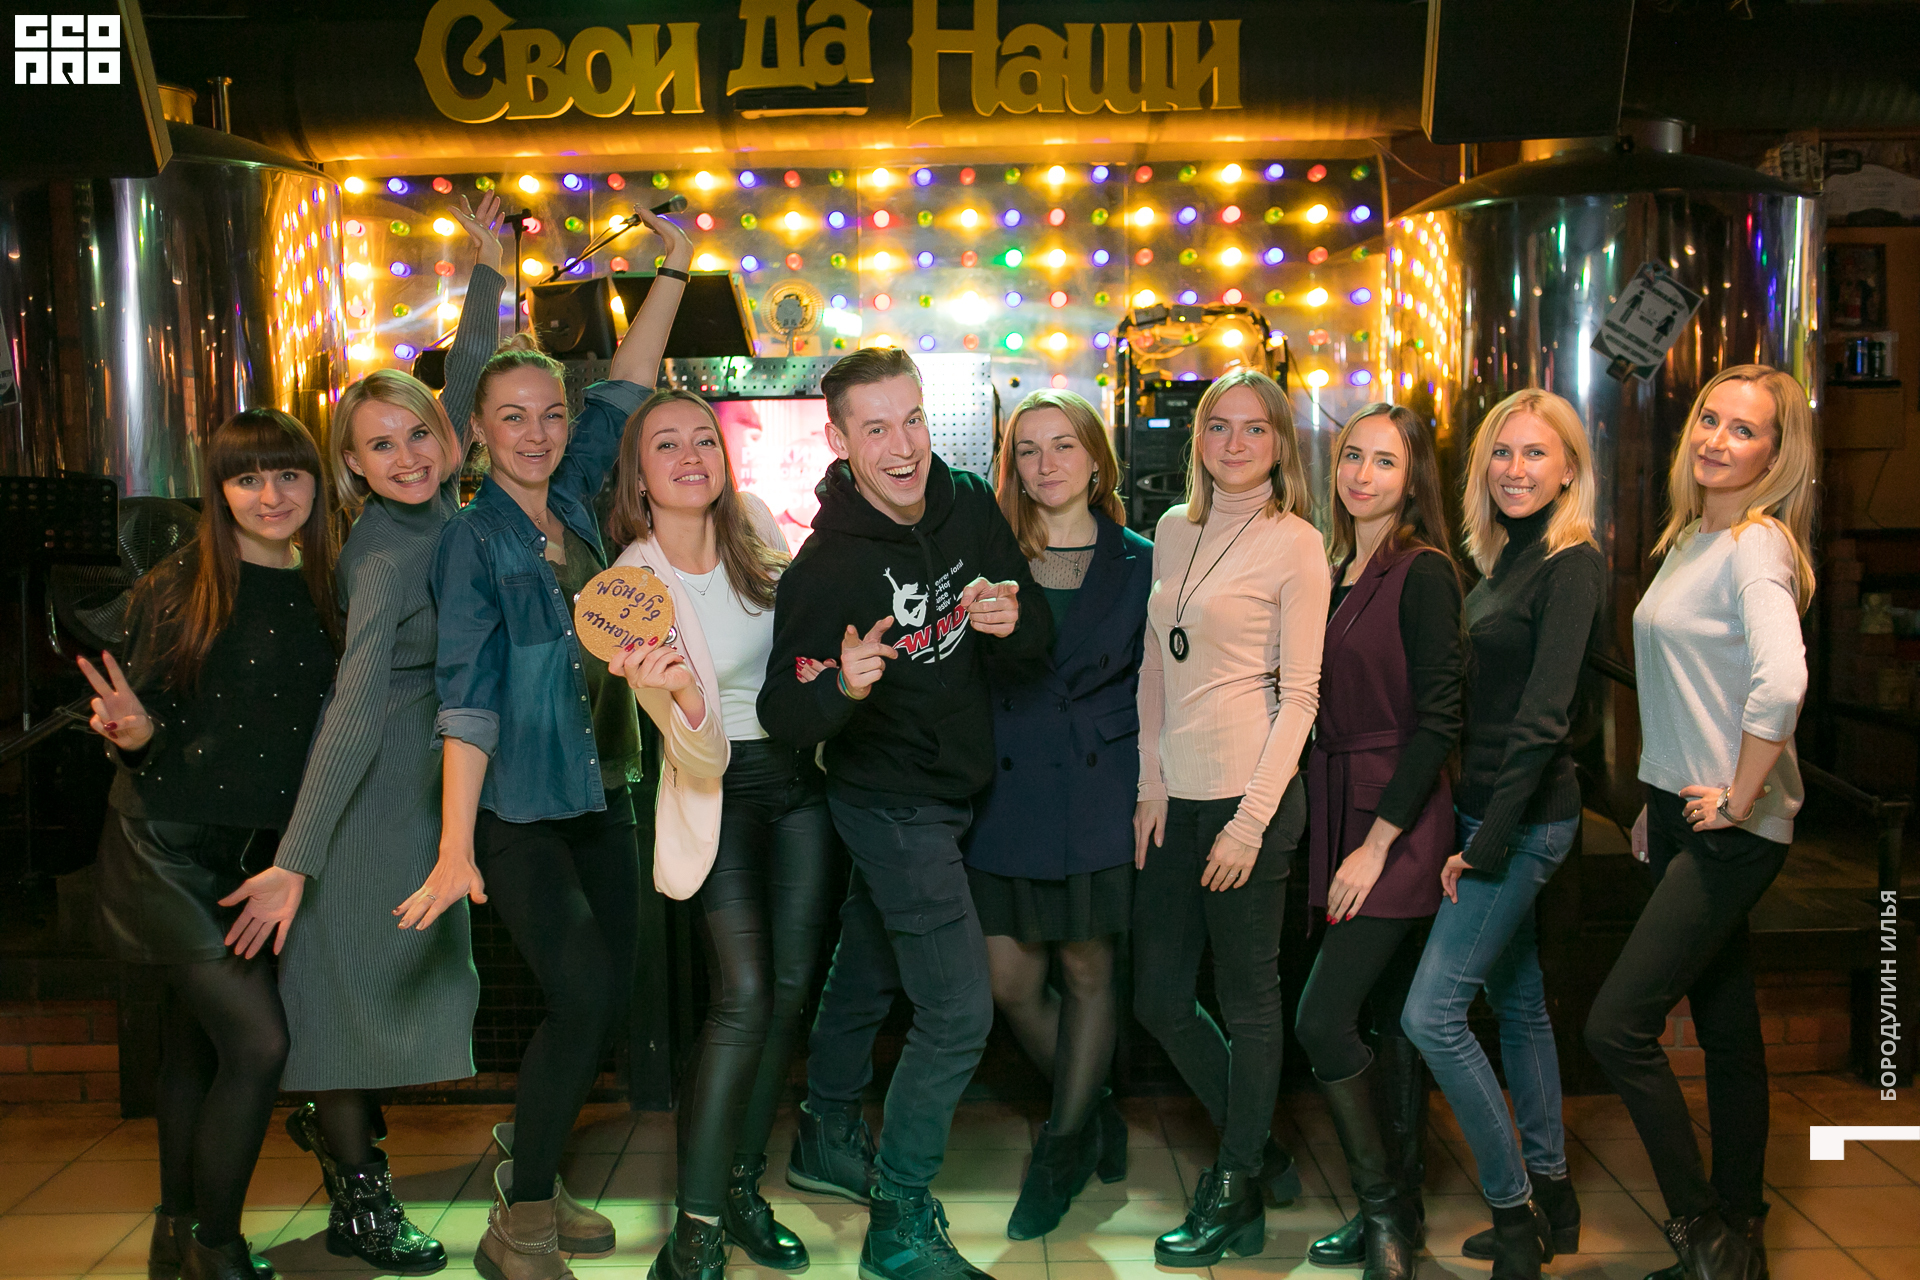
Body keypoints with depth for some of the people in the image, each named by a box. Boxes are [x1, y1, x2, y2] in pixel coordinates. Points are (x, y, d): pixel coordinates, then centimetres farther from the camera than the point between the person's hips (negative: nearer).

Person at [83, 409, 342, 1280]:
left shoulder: (322, 597, 5)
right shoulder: (175, 592, -9)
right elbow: (140, 727, -6)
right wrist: (134, 733, -27)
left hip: (261, 850, 5)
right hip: (169, 847, -5)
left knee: (197, 1040, 15)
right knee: (258, 1041, -12)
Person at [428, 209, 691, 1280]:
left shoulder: (574, 502, 6)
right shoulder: (474, 538, -10)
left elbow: (627, 390, 11)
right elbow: (467, 696, -19)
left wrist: (675, 269, 6)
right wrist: (455, 848, -24)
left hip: (603, 792, 7)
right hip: (518, 807, -7)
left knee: (612, 994, 8)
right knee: (584, 991, -12)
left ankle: (535, 1174, 26)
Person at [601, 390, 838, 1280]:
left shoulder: (755, 525, -3)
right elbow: (701, 752, -23)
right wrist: (675, 692, -41)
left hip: (803, 777, 5)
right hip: (724, 791, -5)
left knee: (790, 988, 6)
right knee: (742, 997, -15)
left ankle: (743, 1187, 20)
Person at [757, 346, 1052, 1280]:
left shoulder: (969, 507, -5)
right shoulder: (826, 566, -23)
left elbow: (1039, 637, 1)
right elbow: (783, 717, -20)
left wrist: (1011, 622, -21)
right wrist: (842, 685, -40)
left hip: (950, 791, 7)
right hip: (892, 804, -7)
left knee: (866, 974, 23)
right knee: (958, 1011, -8)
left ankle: (828, 1141, 44)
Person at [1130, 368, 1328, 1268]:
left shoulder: (1295, 545, -6)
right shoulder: (1174, 533, 11)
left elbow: (1300, 694, -8)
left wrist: (1251, 820, -13)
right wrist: (1152, 786, 5)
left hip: (1251, 794, -6)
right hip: (1173, 796, 7)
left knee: (1248, 998, 5)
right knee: (1159, 997, 11)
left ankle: (1236, 1197, 21)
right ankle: (1259, 1151, 32)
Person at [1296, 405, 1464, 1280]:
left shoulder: (1423, 573, -10)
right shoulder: (1335, 574, 12)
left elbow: (1438, 720, -14)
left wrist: (1378, 842, -17)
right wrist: (1334, 840, 9)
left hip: (1400, 822, -7)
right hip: (1342, 813, 7)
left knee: (1322, 1019, -11)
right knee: (1390, 1019, 13)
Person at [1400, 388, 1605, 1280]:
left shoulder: (1572, 564, -14)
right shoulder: (1506, 562, 13)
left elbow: (1542, 717, -19)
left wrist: (1486, 845, -18)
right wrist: (1478, 831, 7)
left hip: (1526, 819, -9)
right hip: (1486, 811, 9)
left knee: (1430, 1013, -10)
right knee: (1518, 1005, 16)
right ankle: (1549, 1199, 28)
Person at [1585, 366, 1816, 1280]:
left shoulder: (1758, 546, -16)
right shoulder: (1689, 538, 12)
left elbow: (1781, 680, -32)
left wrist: (1738, 799, -22)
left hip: (1732, 831, -9)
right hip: (1685, 818, 9)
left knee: (1617, 1026, -11)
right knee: (1727, 1032, 16)